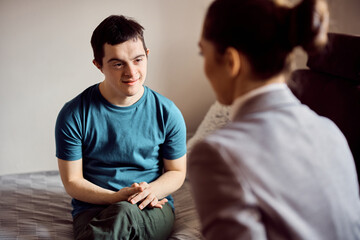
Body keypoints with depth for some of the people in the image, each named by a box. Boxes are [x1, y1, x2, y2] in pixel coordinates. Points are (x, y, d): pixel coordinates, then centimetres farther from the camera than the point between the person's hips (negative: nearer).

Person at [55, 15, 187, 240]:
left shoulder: (167, 113, 0)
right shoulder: (74, 115, -5)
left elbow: (177, 172, 10)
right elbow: (72, 181, 0)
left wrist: (151, 190, -14)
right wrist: (116, 198, -18)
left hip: (154, 209, 1)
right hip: (93, 208, -1)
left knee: (124, 213, -36)